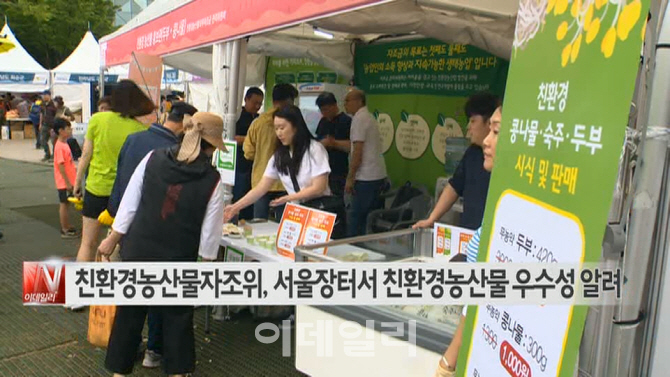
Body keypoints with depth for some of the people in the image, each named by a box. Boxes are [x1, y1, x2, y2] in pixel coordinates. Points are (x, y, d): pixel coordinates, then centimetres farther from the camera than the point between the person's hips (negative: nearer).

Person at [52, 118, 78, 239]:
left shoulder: (65, 144, 11)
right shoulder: (60, 146, -19)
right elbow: (60, 166, -22)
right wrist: (67, 183, -22)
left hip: (69, 181, 9)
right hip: (64, 182, -9)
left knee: (65, 204, 16)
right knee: (64, 204, -1)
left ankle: (67, 227, 26)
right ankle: (65, 230, 7)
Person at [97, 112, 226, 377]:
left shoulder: (153, 159, -5)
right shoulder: (212, 179, -11)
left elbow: (129, 205, -2)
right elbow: (210, 231, -8)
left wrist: (112, 240, 8)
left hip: (137, 252, 2)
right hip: (178, 260, -2)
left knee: (129, 314, 17)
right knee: (177, 318, 16)